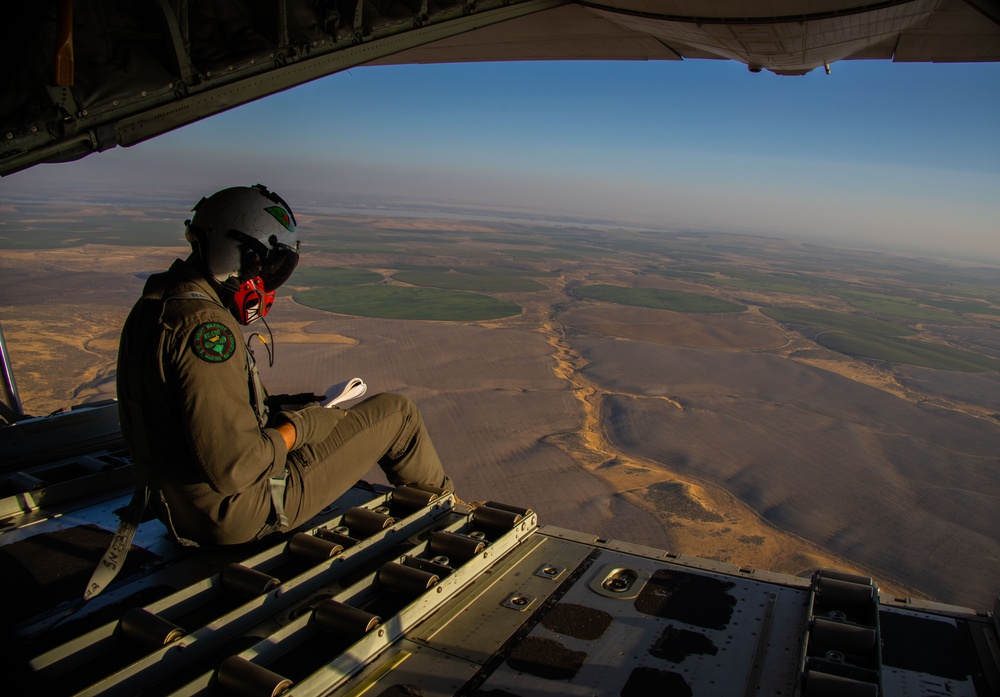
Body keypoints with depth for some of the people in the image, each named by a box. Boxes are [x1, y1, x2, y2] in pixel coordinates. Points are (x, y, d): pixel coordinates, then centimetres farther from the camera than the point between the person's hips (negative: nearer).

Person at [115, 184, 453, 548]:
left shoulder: (154, 306, 3)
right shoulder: (205, 326, -28)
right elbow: (232, 468, -31)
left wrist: (279, 408, 8)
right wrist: (295, 429, -15)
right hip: (239, 513, -9)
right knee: (396, 413, 1)